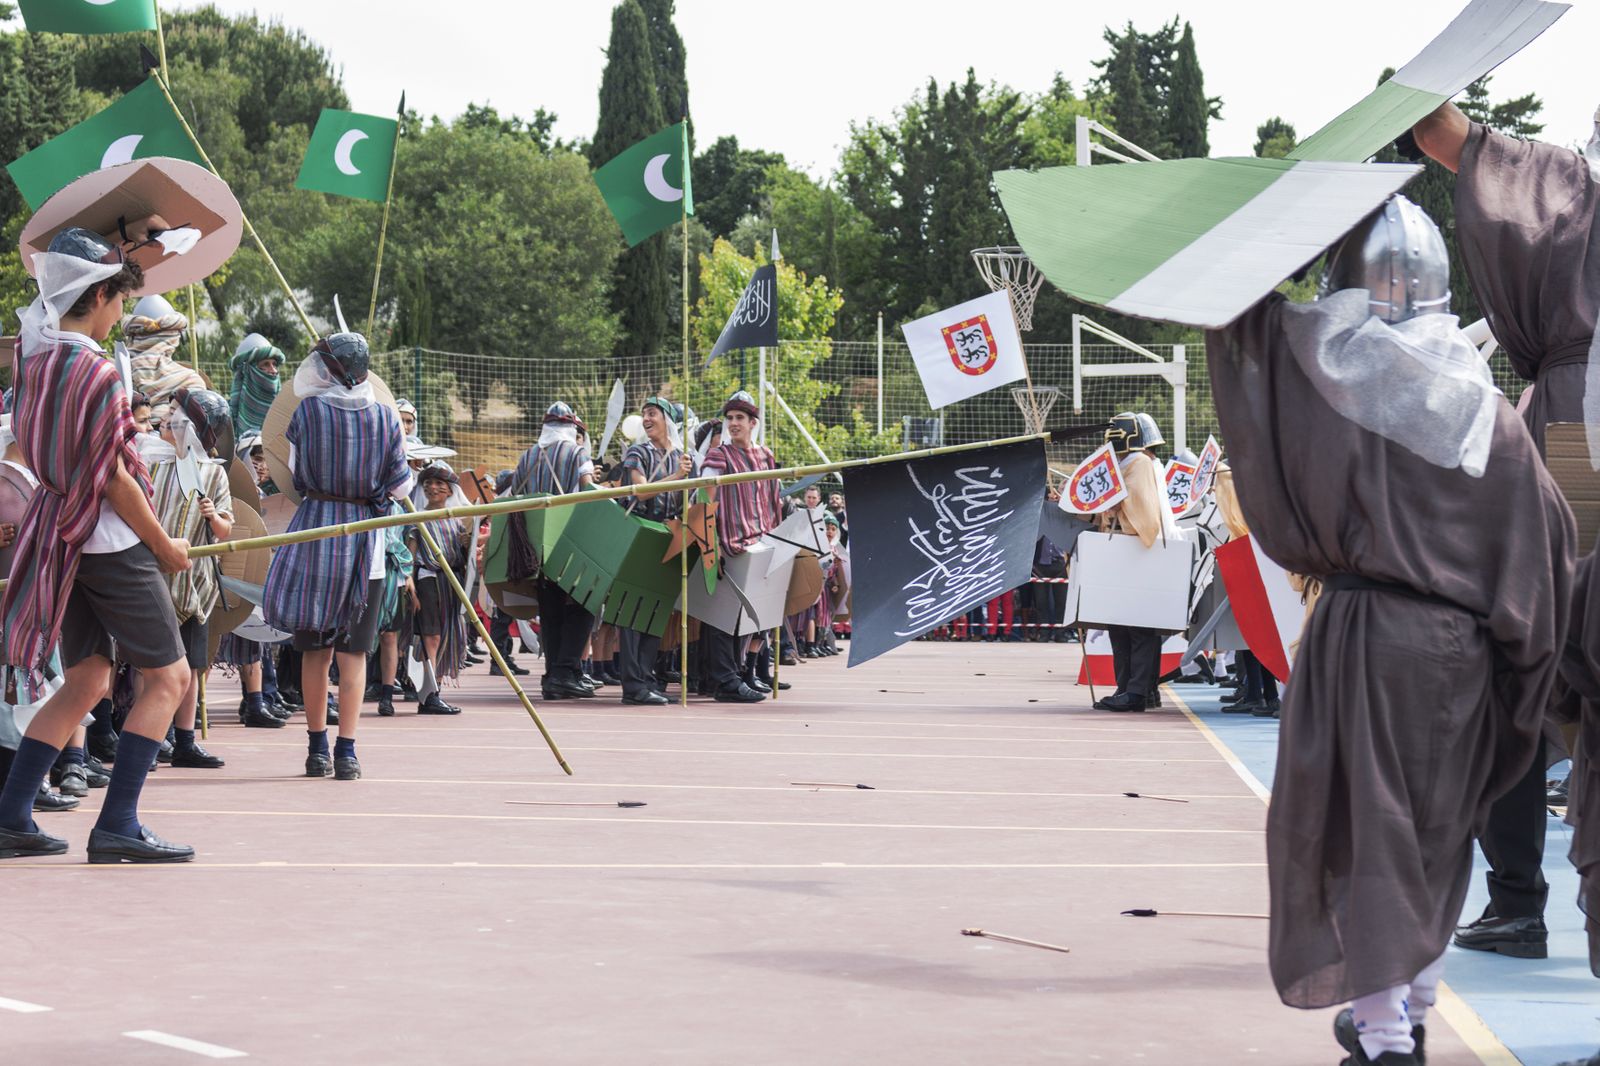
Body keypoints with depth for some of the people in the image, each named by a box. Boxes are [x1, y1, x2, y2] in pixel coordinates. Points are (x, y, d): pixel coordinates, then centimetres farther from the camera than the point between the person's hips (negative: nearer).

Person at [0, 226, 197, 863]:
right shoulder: (97, 372, -18)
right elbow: (114, 480, -17)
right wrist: (165, 547, -6)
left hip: (59, 538, 8)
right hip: (112, 544, -8)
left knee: (85, 680, 15)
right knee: (168, 676, 0)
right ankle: (116, 827, -5)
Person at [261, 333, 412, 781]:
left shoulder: (306, 412, -3)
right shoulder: (385, 417, -2)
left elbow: (295, 476, 5)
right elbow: (400, 486, 1)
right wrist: (406, 475, 23)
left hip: (315, 531, 0)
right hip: (365, 542, 0)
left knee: (315, 649, 10)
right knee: (353, 651, 3)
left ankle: (317, 748, 13)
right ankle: (346, 752, -3)